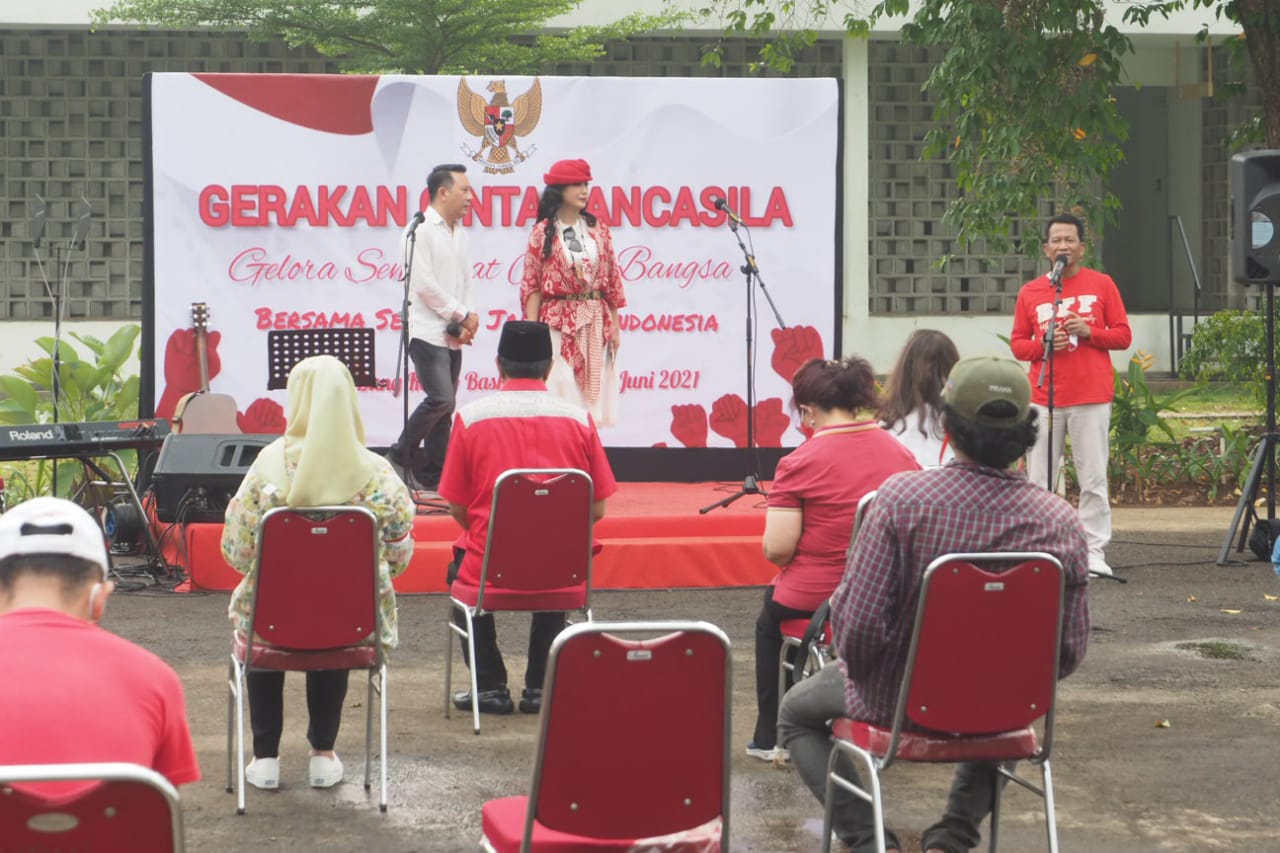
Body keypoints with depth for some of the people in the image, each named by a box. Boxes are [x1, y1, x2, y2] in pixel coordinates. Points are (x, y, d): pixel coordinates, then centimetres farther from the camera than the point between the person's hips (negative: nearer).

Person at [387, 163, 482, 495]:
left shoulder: (459, 231, 15)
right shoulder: (421, 229, -10)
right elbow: (424, 284, -16)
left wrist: (466, 322, -1)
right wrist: (463, 315, -10)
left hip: (453, 334, 8)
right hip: (428, 331, -8)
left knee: (445, 405, 6)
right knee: (441, 399, -17)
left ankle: (433, 476, 10)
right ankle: (400, 457, -1)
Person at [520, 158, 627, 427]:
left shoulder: (598, 229, 8)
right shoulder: (542, 232, 0)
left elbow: (612, 281, 10)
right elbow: (532, 285, -2)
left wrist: (615, 327, 7)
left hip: (595, 323, 3)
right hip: (557, 322, -3)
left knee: (590, 393, 3)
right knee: (560, 395, -8)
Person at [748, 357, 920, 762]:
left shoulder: (799, 462, -17)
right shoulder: (903, 455, -2)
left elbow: (776, 549, -18)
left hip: (813, 599, -5)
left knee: (770, 620, 32)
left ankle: (769, 737, 35)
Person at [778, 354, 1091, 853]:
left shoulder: (901, 497, -25)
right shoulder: (1061, 522, -17)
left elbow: (857, 626, -25)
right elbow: (1068, 652, -10)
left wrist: (862, 674, -1)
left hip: (898, 703, -3)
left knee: (796, 714, 28)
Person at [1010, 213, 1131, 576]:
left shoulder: (1101, 285, 7)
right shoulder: (1030, 292, 11)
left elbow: (1123, 336, 6)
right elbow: (1017, 344, 12)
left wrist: (1089, 331, -10)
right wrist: (1042, 344, -8)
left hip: (1091, 398, -1)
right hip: (1043, 397, 1)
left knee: (1094, 479, -3)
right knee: (1037, 481, -1)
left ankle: (1094, 552, 1)